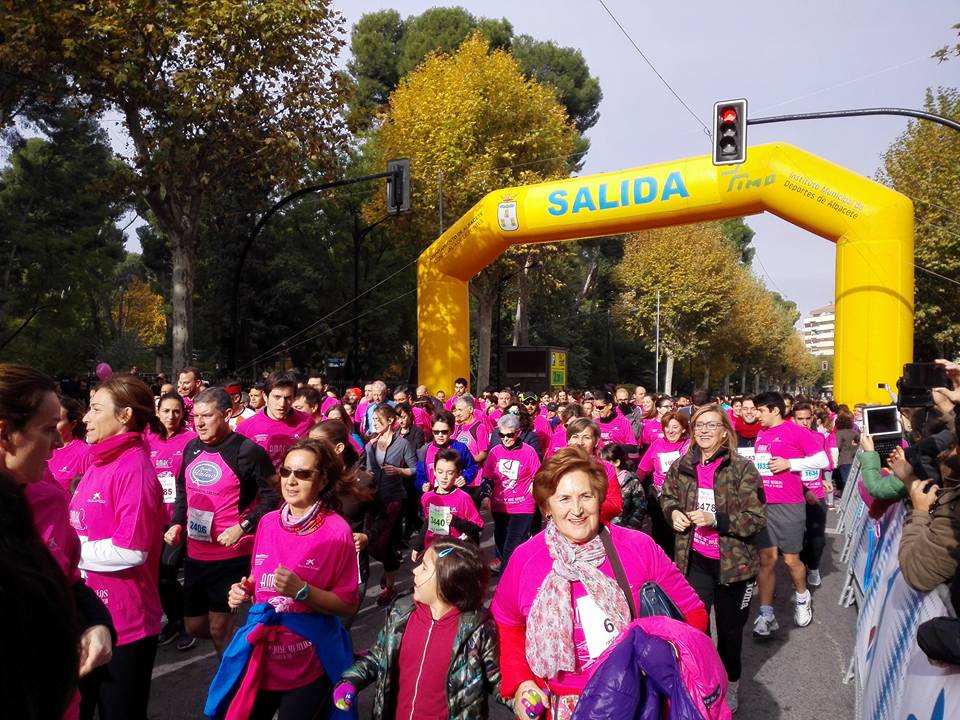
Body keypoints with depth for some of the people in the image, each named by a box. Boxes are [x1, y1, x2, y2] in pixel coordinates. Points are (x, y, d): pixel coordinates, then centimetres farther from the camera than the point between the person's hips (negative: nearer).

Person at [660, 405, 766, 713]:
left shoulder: (742, 468, -15)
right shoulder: (682, 466, -2)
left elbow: (757, 518, -15)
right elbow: (667, 496, 15)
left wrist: (716, 518, -26)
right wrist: (673, 512, -7)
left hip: (733, 561, -2)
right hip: (695, 560, 2)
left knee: (730, 628, 17)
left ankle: (730, 682, 42)